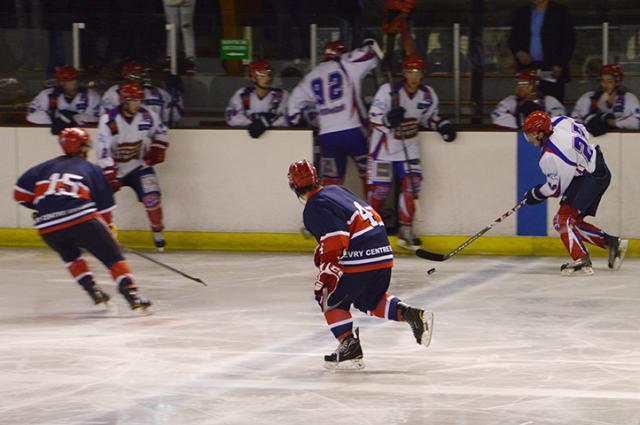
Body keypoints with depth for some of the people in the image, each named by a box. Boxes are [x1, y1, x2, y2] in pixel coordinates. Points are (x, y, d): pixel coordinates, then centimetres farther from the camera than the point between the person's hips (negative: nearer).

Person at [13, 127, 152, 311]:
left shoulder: (46, 167, 22)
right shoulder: (92, 170, 16)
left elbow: (21, 193, 18)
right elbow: (105, 206, 16)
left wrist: (40, 206, 34)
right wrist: (107, 227, 32)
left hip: (48, 227, 3)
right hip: (83, 220, -3)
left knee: (70, 255, 32)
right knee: (113, 256, 6)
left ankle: (92, 290, 21)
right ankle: (131, 294, -7)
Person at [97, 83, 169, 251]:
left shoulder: (148, 116, -9)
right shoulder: (108, 120, -20)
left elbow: (160, 132, 13)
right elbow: (104, 152, -22)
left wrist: (157, 150, 0)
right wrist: (110, 175, -29)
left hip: (139, 166, 1)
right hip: (114, 168, -1)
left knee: (151, 197, -16)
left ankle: (158, 233, 1)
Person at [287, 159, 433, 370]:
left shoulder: (314, 208, -8)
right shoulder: (336, 190, 18)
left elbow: (335, 240, -19)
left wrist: (326, 275, -16)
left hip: (360, 258, -8)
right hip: (384, 253, 8)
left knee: (331, 299, 8)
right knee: (371, 299, 26)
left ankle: (350, 347, -1)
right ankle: (410, 314, 5)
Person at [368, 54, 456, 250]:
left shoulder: (428, 95, -2)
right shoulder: (388, 91, -17)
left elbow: (429, 116, 15)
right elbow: (374, 119, -16)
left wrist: (442, 125, -3)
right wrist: (389, 120, -35)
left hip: (409, 145, 4)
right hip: (384, 143, -4)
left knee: (411, 184, -6)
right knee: (380, 186, -3)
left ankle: (405, 231, 4)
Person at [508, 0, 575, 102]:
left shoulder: (560, 12, 3)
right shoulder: (521, 13, 13)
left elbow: (569, 41, 2)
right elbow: (513, 39, 17)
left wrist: (560, 65, -8)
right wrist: (518, 53, -4)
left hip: (552, 71, -3)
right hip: (527, 68, 3)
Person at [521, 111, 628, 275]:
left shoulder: (549, 158, -25)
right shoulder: (560, 122, -3)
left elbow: (555, 188, -13)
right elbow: (584, 134, 15)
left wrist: (535, 195, 3)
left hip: (589, 180, -10)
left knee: (563, 219, -14)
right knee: (574, 221, 15)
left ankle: (582, 261, -22)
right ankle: (612, 243, 15)